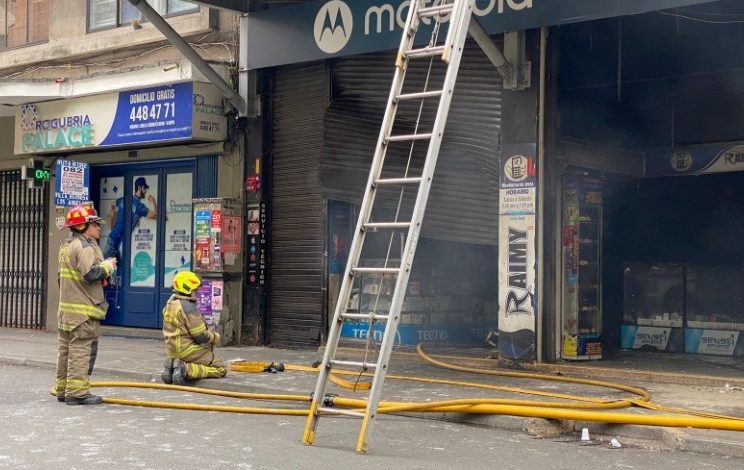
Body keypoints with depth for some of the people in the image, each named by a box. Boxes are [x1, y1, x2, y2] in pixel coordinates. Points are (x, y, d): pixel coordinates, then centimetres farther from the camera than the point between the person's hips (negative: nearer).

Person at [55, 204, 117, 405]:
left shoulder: (66, 246, 18)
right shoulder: (84, 246, -14)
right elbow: (91, 274, -24)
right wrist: (108, 265, -8)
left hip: (66, 307, 10)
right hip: (84, 309, -10)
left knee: (66, 348, 13)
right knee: (82, 349, -8)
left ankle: (63, 389, 20)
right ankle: (77, 391, -9)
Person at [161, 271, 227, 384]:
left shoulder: (170, 304, 10)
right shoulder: (188, 307, -19)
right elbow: (201, 336, -19)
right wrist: (215, 337, 2)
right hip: (189, 350, -9)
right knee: (221, 369, -3)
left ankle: (173, 365, 6)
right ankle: (186, 369, -17)